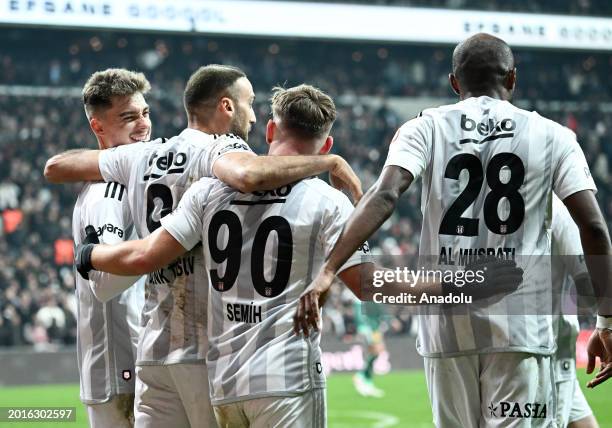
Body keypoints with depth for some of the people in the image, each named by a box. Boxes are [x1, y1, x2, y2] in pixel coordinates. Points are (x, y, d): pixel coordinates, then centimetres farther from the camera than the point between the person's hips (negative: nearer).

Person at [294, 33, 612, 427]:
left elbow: (384, 196, -11)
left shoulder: (426, 128, 6)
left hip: (447, 322, 2)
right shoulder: (552, 136, 6)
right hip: (521, 326, -2)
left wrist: (329, 271, -17)